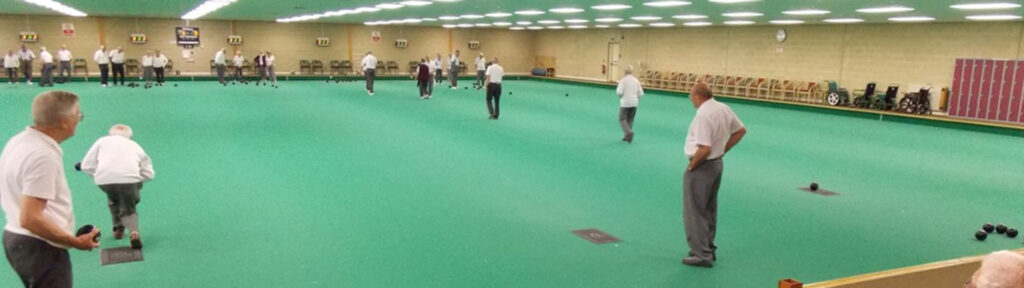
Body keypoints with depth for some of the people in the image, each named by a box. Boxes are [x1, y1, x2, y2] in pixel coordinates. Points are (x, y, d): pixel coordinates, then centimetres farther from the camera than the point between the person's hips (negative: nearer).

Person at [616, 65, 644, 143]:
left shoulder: (623, 80, -10)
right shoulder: (636, 80, 4)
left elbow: (619, 92, -17)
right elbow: (641, 93, 4)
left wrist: (620, 96, 4)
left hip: (625, 102, -5)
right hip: (634, 103, 5)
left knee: (622, 119, 3)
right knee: (630, 120, 14)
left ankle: (628, 132, -19)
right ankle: (627, 136, 14)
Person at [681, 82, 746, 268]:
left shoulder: (703, 115, -25)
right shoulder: (724, 109, 3)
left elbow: (704, 149, -30)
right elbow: (741, 130, 16)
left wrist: (691, 166, -15)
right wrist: (723, 150, 15)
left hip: (702, 167, -9)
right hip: (717, 163, 9)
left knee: (695, 212, 1)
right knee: (709, 210, 20)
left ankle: (702, 255, 5)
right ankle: (708, 248, 30)